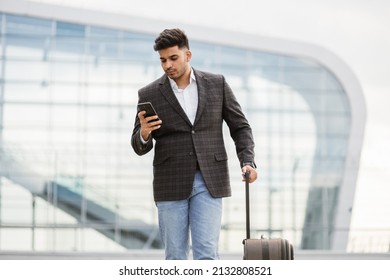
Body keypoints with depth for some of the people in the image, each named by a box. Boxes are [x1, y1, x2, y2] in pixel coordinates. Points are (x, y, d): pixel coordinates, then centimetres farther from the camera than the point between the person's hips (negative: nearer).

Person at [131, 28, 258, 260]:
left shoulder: (217, 84, 5)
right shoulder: (150, 95, 2)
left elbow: (240, 127, 9)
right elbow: (140, 147, 4)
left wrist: (247, 161, -7)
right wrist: (144, 133, -19)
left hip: (209, 182, 0)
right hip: (171, 184, 0)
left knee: (207, 253, -7)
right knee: (175, 256, 4)